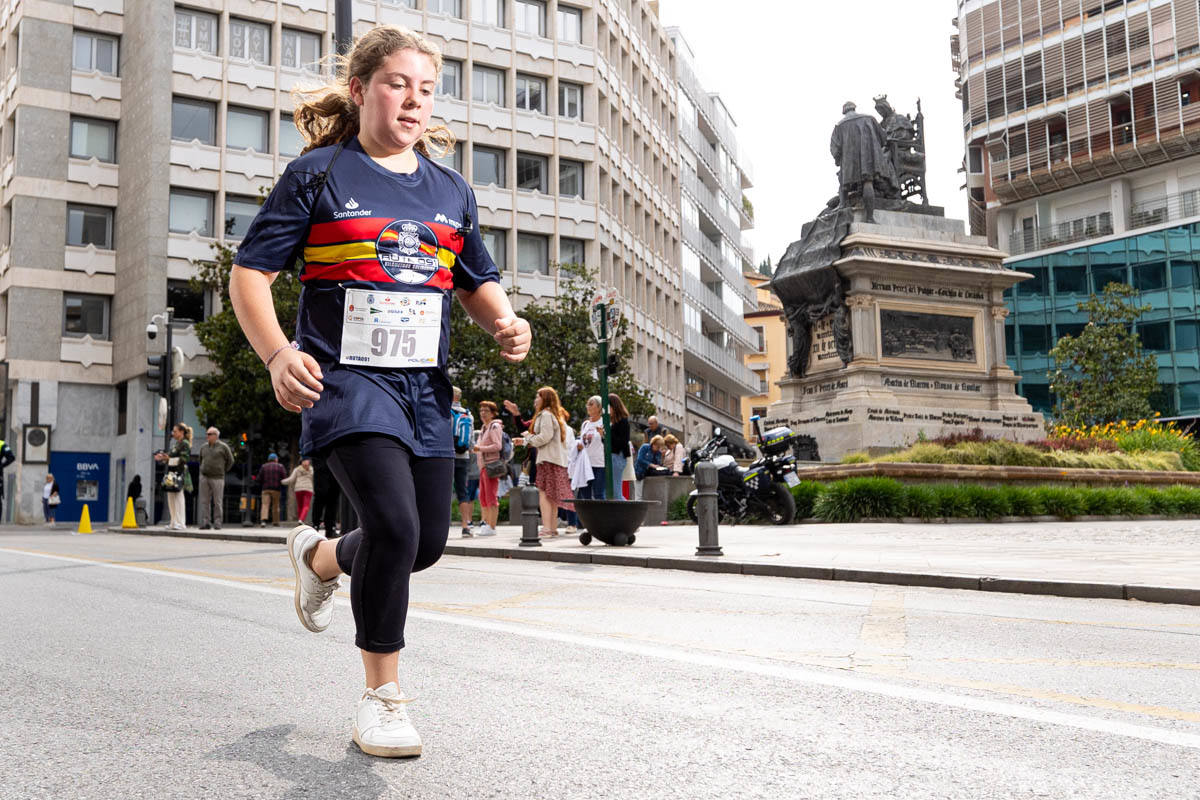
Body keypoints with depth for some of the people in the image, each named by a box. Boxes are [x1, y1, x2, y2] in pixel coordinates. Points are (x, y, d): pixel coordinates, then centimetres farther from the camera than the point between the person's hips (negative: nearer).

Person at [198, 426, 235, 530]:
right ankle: (205, 523, 5)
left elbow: (230, 461, 6)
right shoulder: (203, 447, 12)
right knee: (204, 501, 2)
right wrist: (203, 470, 16)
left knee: (218, 502, -1)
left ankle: (217, 523, 3)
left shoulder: (223, 447, -1)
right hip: (204, 477, 4)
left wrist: (222, 471, 7)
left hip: (217, 478, -4)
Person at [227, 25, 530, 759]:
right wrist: (277, 353, -19)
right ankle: (382, 699, -1)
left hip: (425, 385, 6)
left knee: (428, 542, 9)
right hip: (347, 376, -5)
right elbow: (250, 272, -3)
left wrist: (506, 323, -3)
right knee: (395, 526, -20)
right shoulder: (318, 174, -1)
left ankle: (320, 556, 42)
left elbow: (477, 282, 20)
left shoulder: (451, 190, 12)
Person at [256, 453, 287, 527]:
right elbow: (285, 477, -3)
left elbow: (259, 479, 3)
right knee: (275, 505, 13)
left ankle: (263, 520, -27)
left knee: (265, 505, -7)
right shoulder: (280, 466, 3)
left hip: (265, 488, 0)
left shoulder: (264, 466, 6)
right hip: (276, 489, 0)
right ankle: (275, 521, 19)